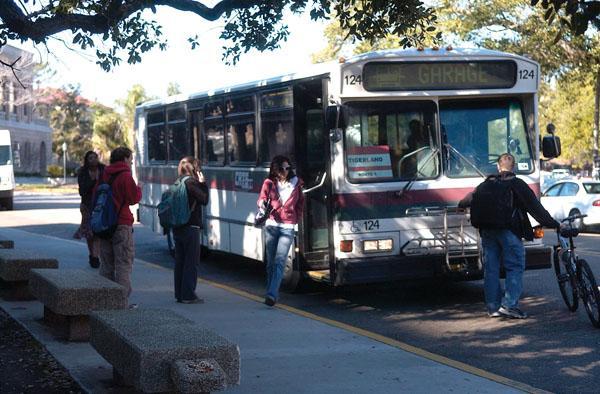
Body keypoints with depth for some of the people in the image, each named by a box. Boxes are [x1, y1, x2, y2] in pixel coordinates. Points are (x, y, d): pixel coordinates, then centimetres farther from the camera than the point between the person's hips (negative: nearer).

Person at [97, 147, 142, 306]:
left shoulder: (104, 175, 11)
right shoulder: (125, 176, -11)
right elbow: (134, 198, -9)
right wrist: (139, 189, 9)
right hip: (122, 225, -7)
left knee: (106, 263, 14)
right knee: (124, 263, -3)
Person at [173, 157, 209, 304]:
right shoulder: (191, 183, -13)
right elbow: (204, 199, -12)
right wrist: (203, 183, -4)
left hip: (177, 228, 8)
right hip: (190, 228, -8)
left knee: (180, 261, 12)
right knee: (191, 262, -3)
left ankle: (179, 294, 16)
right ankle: (188, 295, -3)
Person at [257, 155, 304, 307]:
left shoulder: (296, 183, 6)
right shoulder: (269, 183, 3)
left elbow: (300, 203, 19)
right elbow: (261, 199, 2)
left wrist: (296, 218, 10)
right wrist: (263, 204, -21)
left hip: (288, 227, -1)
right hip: (271, 225, 1)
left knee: (280, 261, -13)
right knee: (271, 261, 8)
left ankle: (272, 294, -20)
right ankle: (272, 293, 19)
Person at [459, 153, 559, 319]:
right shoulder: (517, 185, -1)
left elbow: (471, 197, 27)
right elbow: (535, 207, -4)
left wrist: (461, 205, 49)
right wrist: (552, 223, 1)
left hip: (487, 231, 5)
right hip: (509, 231, -5)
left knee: (491, 268, 9)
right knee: (515, 267, -2)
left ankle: (493, 307, 11)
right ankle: (509, 305, -12)